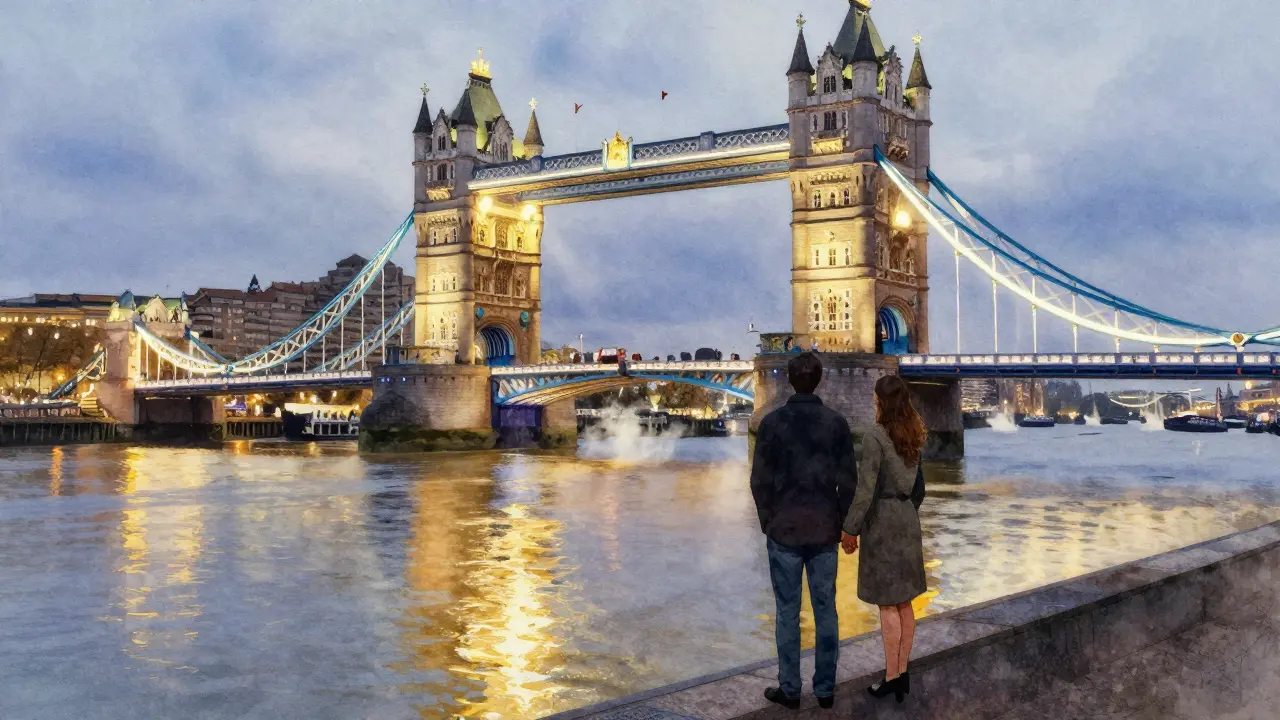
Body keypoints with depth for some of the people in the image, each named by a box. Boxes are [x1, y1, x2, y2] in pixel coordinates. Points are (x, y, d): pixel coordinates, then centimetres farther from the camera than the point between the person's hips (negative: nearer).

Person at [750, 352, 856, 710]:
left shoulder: (772, 422, -8)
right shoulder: (836, 423, -3)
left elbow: (760, 480, -6)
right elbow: (848, 481, -1)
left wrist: (768, 521, 8)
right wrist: (839, 522, 11)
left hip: (784, 531, -2)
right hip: (825, 532, 2)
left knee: (788, 613, 5)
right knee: (825, 610, 10)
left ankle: (790, 689, 12)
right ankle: (825, 688, 16)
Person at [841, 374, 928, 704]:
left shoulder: (874, 438, -17)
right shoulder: (912, 437, 8)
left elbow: (866, 490, -20)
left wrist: (850, 529, -12)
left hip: (882, 522, -8)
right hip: (907, 520, 8)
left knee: (887, 605, -1)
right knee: (904, 602, 12)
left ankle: (891, 678, 5)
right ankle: (903, 673, 19)